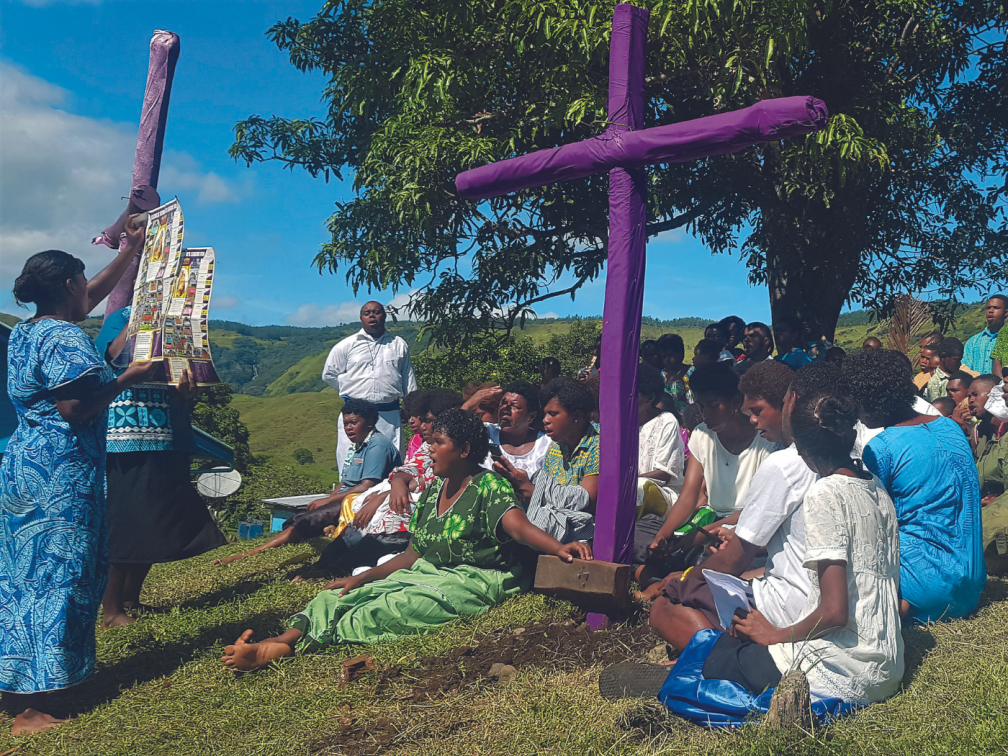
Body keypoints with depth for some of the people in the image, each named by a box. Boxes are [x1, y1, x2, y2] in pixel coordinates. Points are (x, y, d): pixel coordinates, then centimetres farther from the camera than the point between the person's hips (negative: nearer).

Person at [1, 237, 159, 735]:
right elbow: (74, 409, -22)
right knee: (55, 576, -4)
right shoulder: (65, 338, -15)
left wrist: (127, 254, 32)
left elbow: (93, 296, 28)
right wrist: (129, 377, -13)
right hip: (58, 475, -10)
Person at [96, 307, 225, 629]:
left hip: (168, 443, 5)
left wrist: (187, 390, -14)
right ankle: (111, 609, 8)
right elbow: (118, 354, -16)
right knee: (122, 522, -4)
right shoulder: (121, 317, 5)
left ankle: (131, 599, 24)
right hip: (127, 442, -5)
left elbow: (185, 390, 9)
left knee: (159, 525, 9)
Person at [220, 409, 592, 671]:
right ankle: (285, 637, -29)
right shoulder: (432, 492, 13)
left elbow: (519, 526, -27)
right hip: (427, 573, 8)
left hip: (471, 581, -8)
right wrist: (362, 578, 9)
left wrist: (558, 547, -47)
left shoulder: (488, 486, -10)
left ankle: (278, 650, -32)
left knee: (384, 611, -27)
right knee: (340, 597, -8)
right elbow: (412, 555, 15)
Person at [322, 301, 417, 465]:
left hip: (390, 414, 1)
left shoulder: (399, 345, 12)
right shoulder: (346, 345, 6)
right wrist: (352, 390, 7)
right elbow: (328, 374, 12)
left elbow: (408, 379, 15)